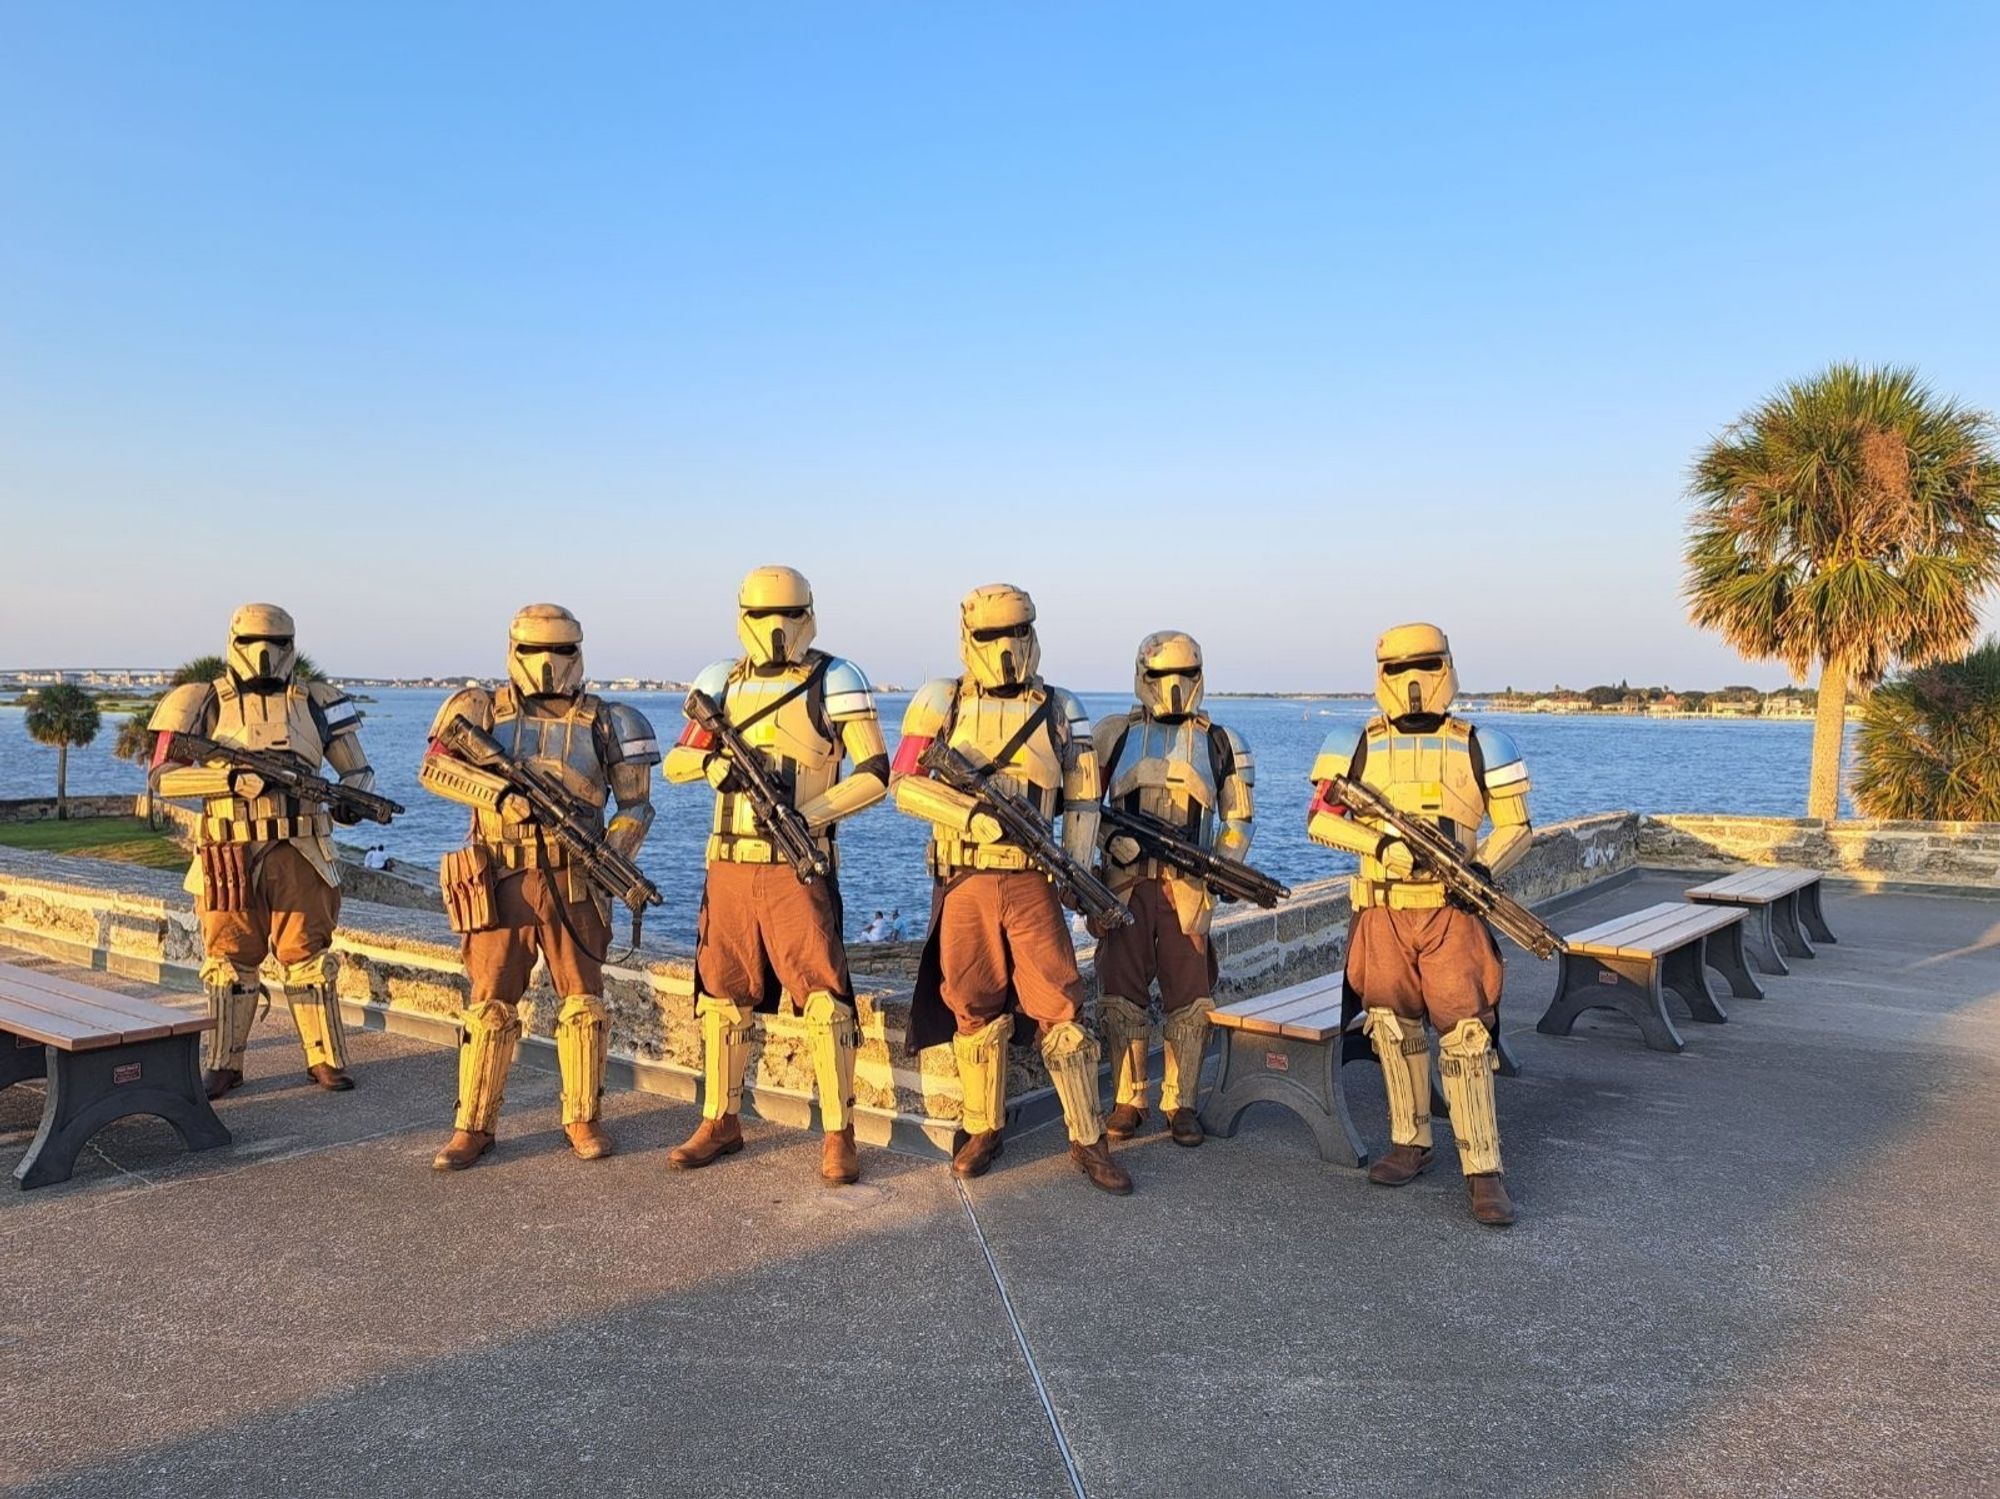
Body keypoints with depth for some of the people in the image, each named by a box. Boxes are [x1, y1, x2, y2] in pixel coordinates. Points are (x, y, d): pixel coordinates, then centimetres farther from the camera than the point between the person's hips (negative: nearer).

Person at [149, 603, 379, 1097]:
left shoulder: (315, 703, 7)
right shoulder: (206, 703, 2)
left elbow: (357, 769, 11)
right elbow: (164, 775, -5)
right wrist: (231, 779, -20)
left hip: (298, 853, 1)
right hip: (230, 856, 0)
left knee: (307, 957, 5)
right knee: (229, 960, 7)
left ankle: (326, 1059, 13)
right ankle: (224, 1065, 19)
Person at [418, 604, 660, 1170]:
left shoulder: (601, 720, 6)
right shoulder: (485, 711, 5)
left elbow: (636, 804, 8)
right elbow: (434, 769, -9)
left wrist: (611, 854, -9)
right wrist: (501, 792, -22)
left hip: (573, 883, 1)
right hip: (501, 884, -1)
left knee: (583, 1002, 4)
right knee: (490, 1007, 4)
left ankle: (583, 1120, 18)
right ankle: (473, 1128, 15)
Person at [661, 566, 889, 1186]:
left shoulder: (834, 681, -4)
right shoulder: (721, 681, 10)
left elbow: (875, 773, -8)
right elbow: (674, 763, 13)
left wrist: (806, 815, -18)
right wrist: (711, 763, -10)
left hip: (799, 864, -5)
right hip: (729, 864, 5)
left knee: (824, 997, -6)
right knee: (722, 996, 12)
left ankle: (839, 1135, 5)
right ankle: (721, 1122, 27)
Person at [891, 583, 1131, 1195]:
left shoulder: (1060, 710, 6)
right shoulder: (940, 702, 3)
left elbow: (1083, 800, 7)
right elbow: (905, 784, -4)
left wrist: (1074, 868, -6)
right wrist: (972, 815, -18)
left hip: (1032, 881, 0)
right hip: (963, 880, 0)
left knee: (1060, 1007, -2)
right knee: (975, 1010, 8)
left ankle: (1087, 1141, 8)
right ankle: (983, 1131, 24)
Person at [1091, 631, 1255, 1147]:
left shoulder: (1220, 743, 8)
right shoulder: (1114, 734, 7)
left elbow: (1237, 818, 11)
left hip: (1187, 886, 0)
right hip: (1125, 883, 0)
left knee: (1189, 996, 2)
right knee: (1121, 992, 2)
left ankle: (1179, 1103, 15)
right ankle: (1128, 1100, 14)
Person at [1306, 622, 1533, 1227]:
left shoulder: (1478, 747, 3)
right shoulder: (1358, 745, 4)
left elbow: (1516, 826, 7)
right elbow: (1319, 818, 0)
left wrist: (1485, 868, -13)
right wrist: (1383, 845, -15)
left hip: (1452, 911, -1)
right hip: (1383, 911, 2)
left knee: (1466, 1037, -6)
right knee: (1396, 1033, 9)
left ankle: (1483, 1171, 0)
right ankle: (1410, 1143, 26)